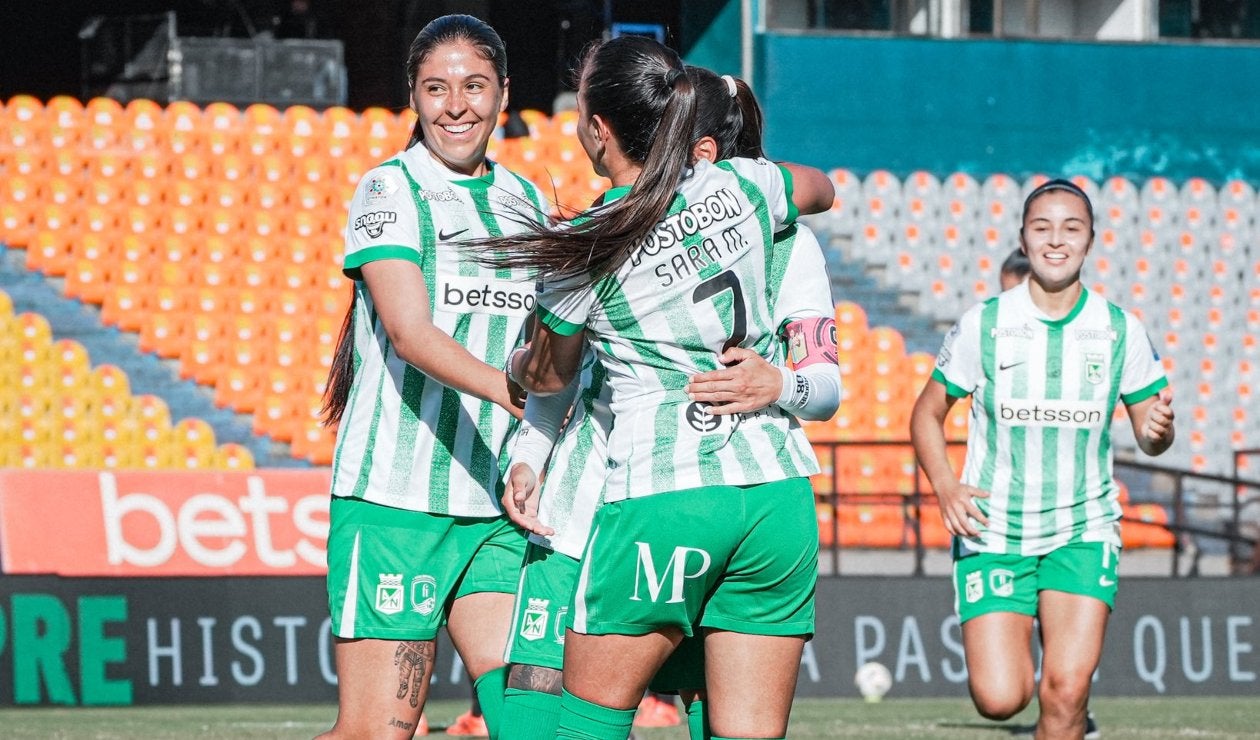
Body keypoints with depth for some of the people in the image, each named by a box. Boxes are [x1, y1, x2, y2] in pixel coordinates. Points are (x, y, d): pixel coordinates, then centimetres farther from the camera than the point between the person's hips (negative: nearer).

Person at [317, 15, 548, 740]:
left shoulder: (525, 202, 15)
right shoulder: (389, 192, -4)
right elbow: (409, 332, -19)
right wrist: (505, 387, -35)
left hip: (497, 507, 6)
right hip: (395, 497, -6)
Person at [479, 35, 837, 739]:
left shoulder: (583, 253, -5)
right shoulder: (740, 186, 4)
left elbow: (548, 376, 16)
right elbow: (822, 190, 30)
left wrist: (513, 364, 39)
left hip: (662, 496, -4)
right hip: (780, 492, 4)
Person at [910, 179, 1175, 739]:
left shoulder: (1121, 331, 0)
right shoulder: (982, 325, -3)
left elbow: (1149, 436, 9)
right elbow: (927, 414, 7)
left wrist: (1158, 429, -15)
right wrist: (945, 486, -10)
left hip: (1083, 531, 1)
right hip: (992, 532, -1)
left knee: (1065, 694, -15)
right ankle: (1013, 653, 26)